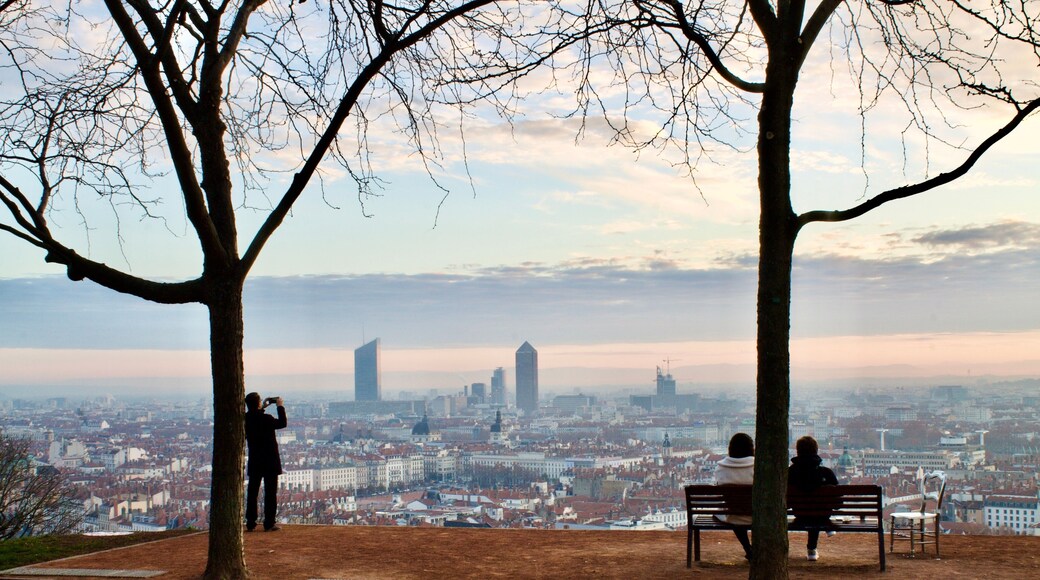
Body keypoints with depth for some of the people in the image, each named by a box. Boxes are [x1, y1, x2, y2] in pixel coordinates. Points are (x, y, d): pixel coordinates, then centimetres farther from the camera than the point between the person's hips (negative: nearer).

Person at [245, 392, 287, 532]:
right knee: (270, 492, 2)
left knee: (252, 492, 10)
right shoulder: (265, 418, -19)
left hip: (254, 462, 5)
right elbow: (282, 423, -7)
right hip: (270, 462, -5)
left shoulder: (246, 419, -3)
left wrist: (263, 408, 16)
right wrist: (280, 406, 1)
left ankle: (250, 523, 10)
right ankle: (269, 523, 1)